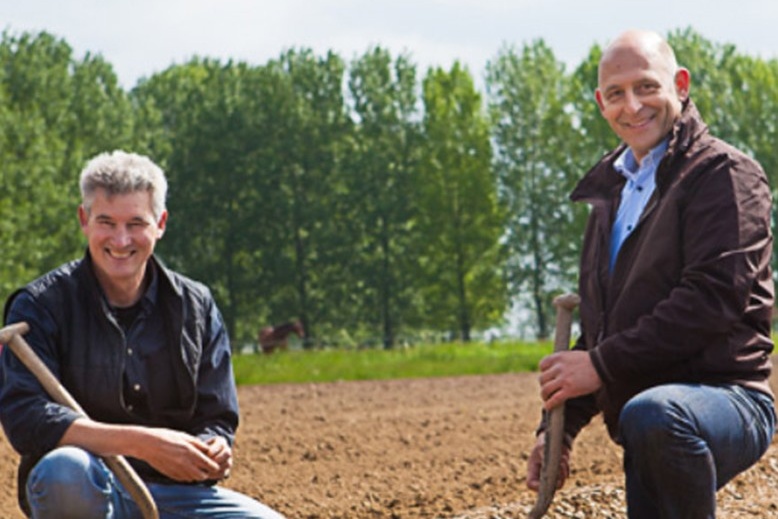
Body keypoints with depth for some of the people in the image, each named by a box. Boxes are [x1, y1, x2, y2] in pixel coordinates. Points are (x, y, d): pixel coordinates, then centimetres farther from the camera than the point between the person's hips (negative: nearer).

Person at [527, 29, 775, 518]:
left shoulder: (725, 174, -5)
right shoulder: (609, 190, 21)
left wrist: (602, 365, -18)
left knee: (652, 415, -38)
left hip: (726, 399, -8)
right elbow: (597, 322, 26)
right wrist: (559, 427, 16)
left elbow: (712, 298, -19)